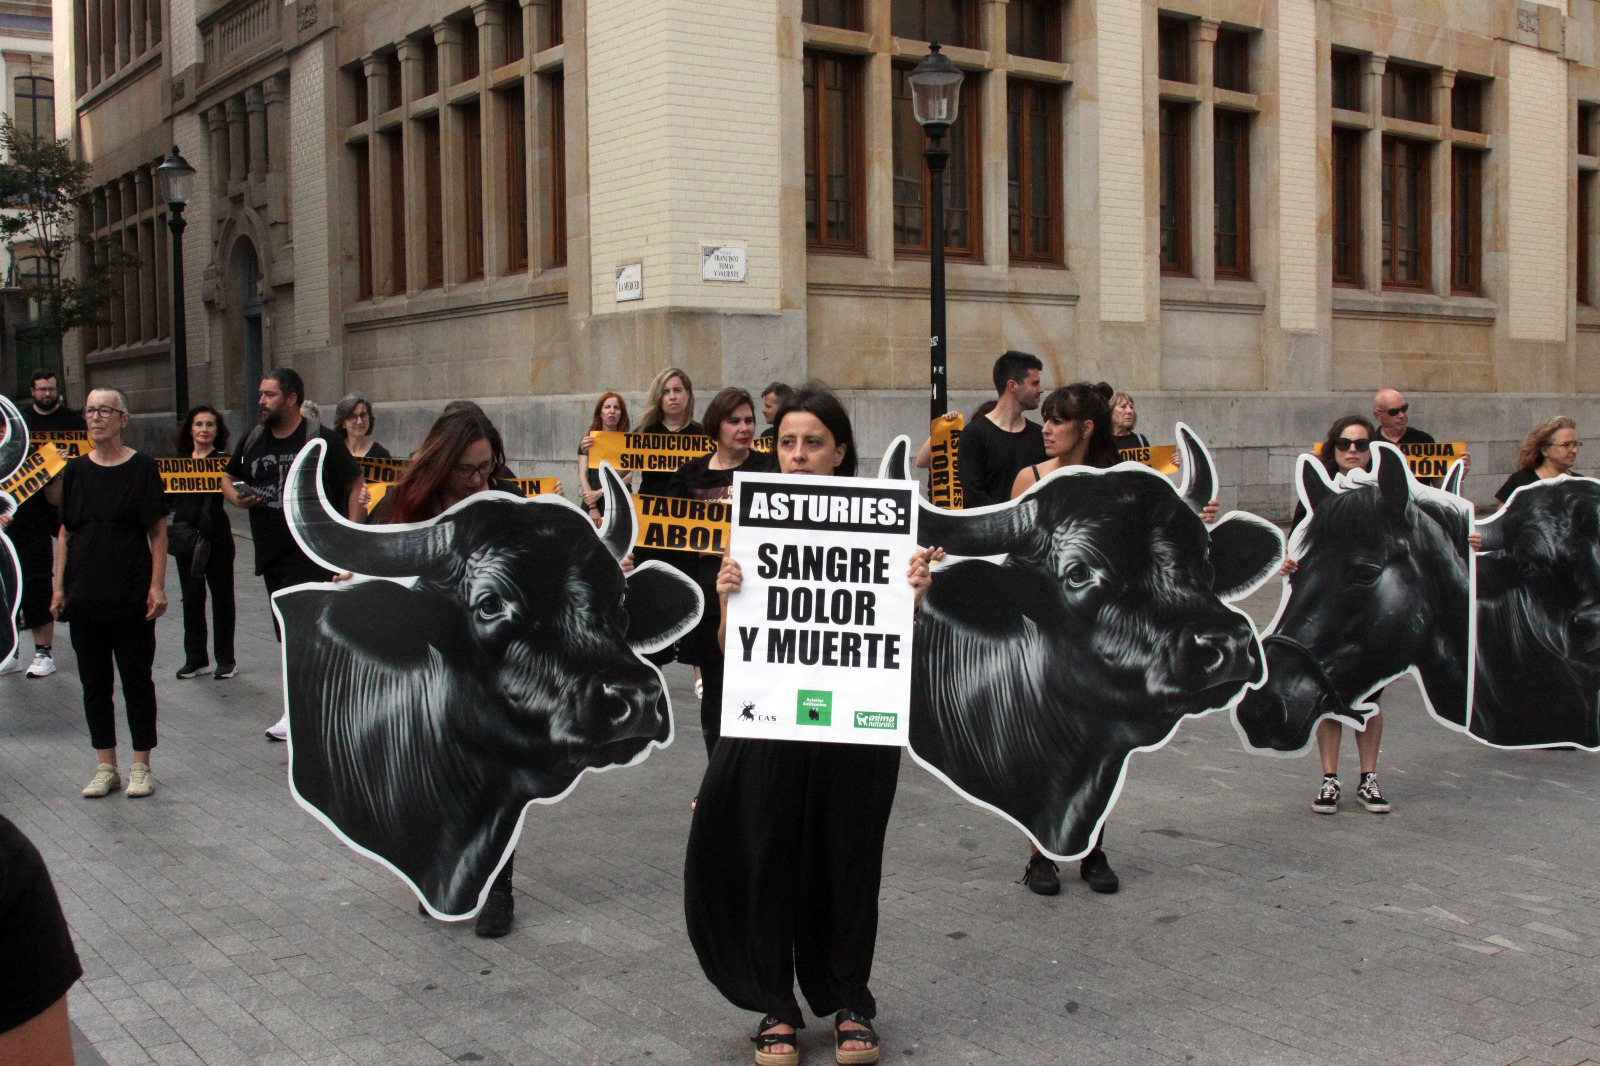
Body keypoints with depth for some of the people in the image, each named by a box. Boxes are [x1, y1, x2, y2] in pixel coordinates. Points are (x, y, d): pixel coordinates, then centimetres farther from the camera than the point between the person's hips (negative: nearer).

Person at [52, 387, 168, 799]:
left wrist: (157, 586, -10)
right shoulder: (75, 471, 7)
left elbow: (158, 532, -3)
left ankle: (140, 767, 13)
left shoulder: (143, 468, -3)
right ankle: (106, 768, 18)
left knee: (136, 679, 3)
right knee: (94, 681, 9)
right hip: (84, 595, 4)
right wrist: (59, 586, 4)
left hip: (131, 596, -4)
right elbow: (64, 533, 10)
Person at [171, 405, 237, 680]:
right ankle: (195, 658, 18)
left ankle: (226, 659, 11)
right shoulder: (180, 461, 12)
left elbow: (215, 498, -18)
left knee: (221, 596, 3)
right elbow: (171, 499, 16)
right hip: (183, 534, 5)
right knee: (191, 597, 9)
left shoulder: (222, 460, -5)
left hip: (214, 536, -5)